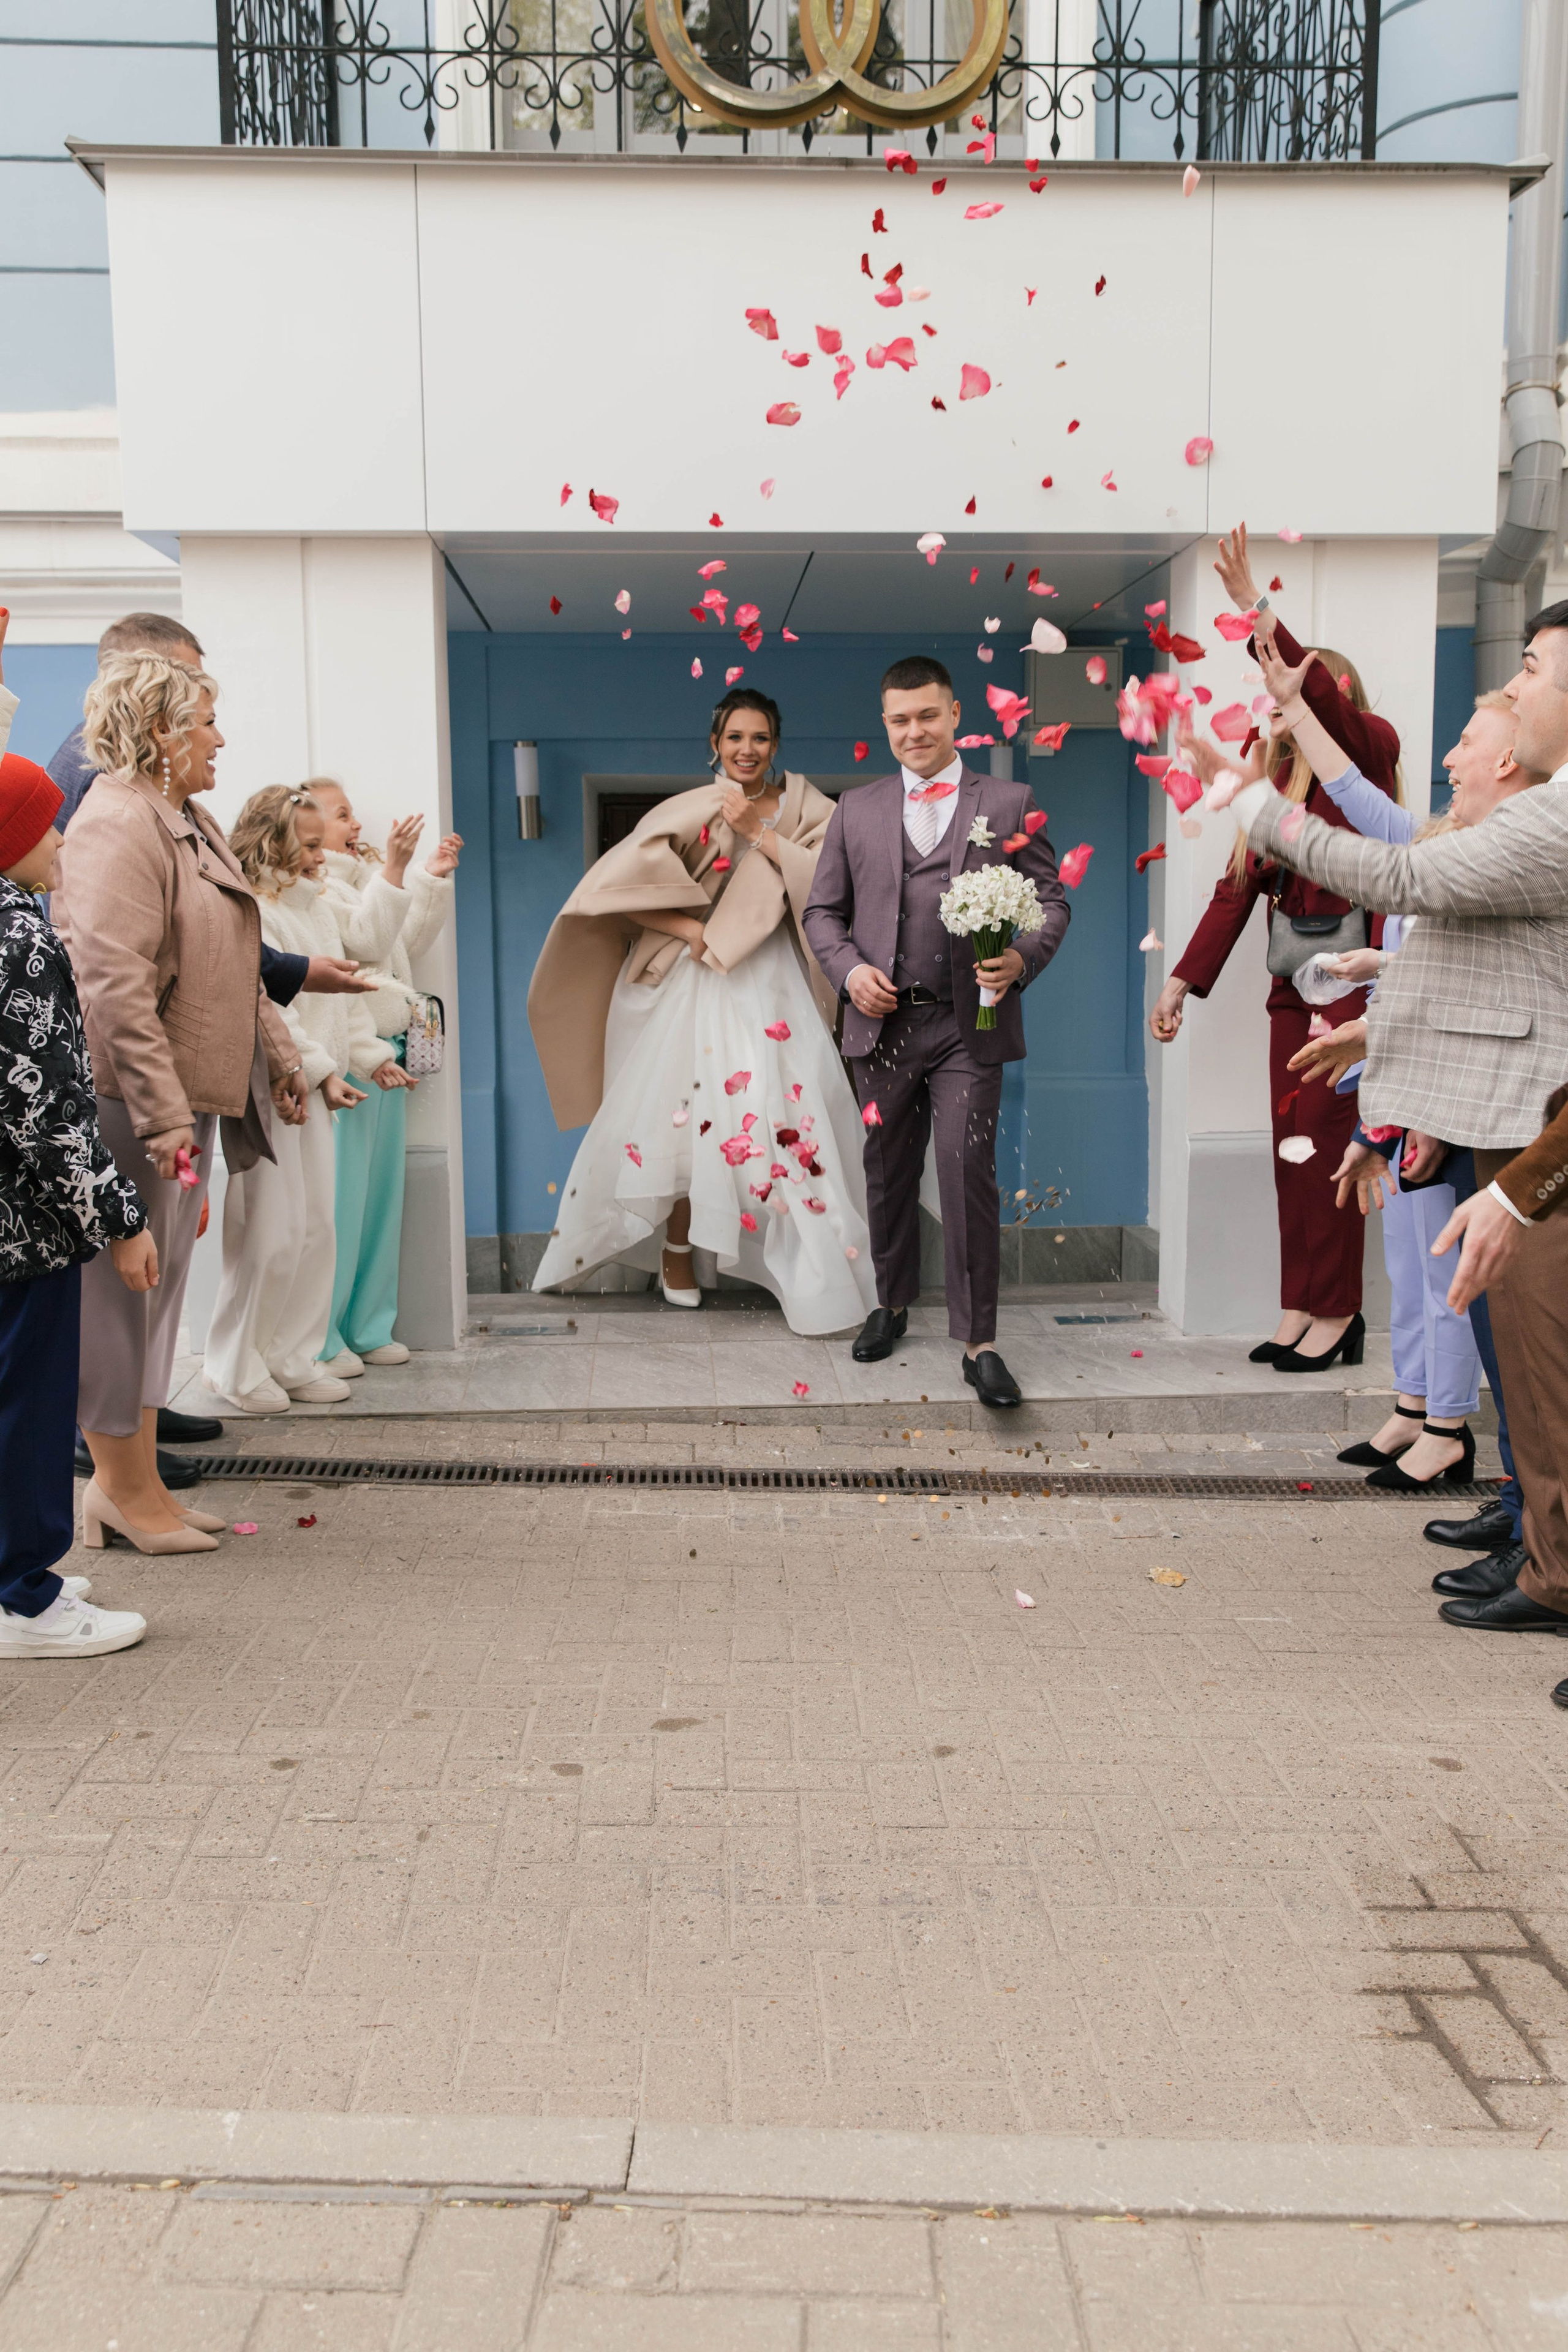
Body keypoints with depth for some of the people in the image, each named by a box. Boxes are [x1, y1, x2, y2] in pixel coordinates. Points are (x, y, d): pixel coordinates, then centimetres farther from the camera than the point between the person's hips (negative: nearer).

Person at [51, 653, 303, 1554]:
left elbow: (234, 969, 25)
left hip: (185, 1096, 10)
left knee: (160, 1284, 15)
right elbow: (113, 981, -23)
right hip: (135, 1101, -10)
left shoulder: (189, 821, 17)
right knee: (127, 1285, 0)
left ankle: (141, 1482, 26)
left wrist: (282, 1056, 25)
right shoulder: (117, 827, -15)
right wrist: (163, 1113, -25)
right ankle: (120, 1487, 13)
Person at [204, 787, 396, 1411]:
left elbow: (343, 992, 23)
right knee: (271, 1232, -6)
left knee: (316, 1231, 9)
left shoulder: (317, 904, 18)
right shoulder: (250, 909, -10)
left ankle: (291, 1358, 20)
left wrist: (371, 1054, 15)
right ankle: (235, 1366, 9)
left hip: (314, 1089, 9)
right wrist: (320, 1070, -19)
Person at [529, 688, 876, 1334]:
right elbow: (618, 883, -10)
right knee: (691, 1112, 0)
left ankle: (814, 1270, 4)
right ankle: (677, 1250, 19)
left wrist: (759, 831, -12)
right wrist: (690, 929, -12)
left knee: (793, 1110, -5)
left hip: (776, 984, 2)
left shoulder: (803, 807, 7)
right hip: (699, 982, -2)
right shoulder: (692, 810, -3)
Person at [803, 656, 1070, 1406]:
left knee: (968, 1176, -9)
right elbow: (822, 910, 13)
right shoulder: (856, 810, 11)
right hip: (882, 1024, 3)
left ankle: (979, 1345, 0)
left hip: (968, 1025, -3)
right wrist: (849, 970, -6)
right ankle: (891, 1306, 34)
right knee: (887, 1175, 14)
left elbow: (1051, 899, 4)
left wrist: (1022, 961, -15)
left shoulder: (1008, 803, 6)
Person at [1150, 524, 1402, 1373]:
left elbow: (1326, 700, -25)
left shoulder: (1371, 748, -3)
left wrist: (1259, 614, -31)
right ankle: (1301, 1308, 14)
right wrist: (1184, 978, 5)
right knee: (1294, 1142, 7)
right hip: (1294, 981, 7)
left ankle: (1336, 1313, 6)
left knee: (1328, 1142, -4)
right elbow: (1238, 884, 11)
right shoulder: (1280, 780, 14)